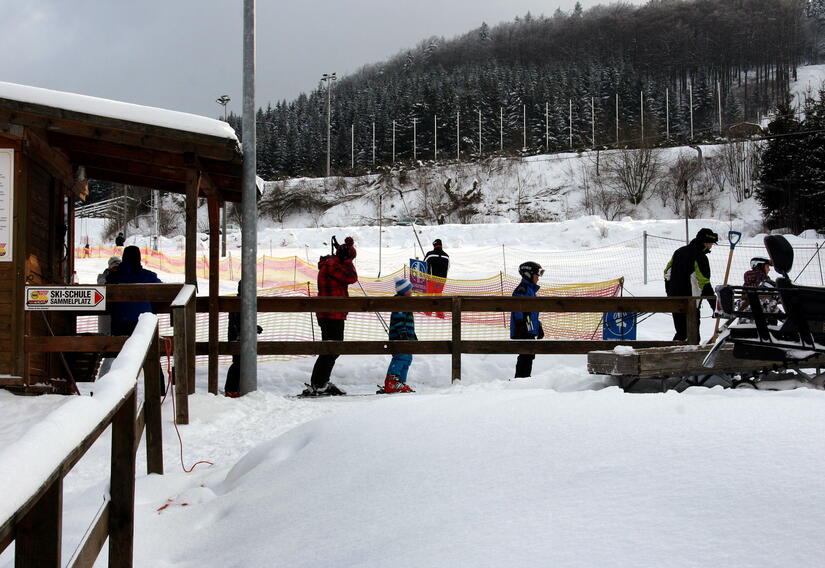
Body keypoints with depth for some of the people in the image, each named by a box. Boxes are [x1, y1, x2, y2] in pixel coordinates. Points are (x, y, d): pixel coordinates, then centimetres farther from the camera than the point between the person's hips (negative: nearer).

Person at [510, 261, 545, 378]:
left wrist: (539, 327, 28)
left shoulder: (531, 290, 22)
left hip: (530, 330, 10)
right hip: (523, 331, -10)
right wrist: (519, 328, -24)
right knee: (526, 355, -12)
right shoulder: (521, 290, -11)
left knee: (529, 355, 13)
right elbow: (517, 311, -19)